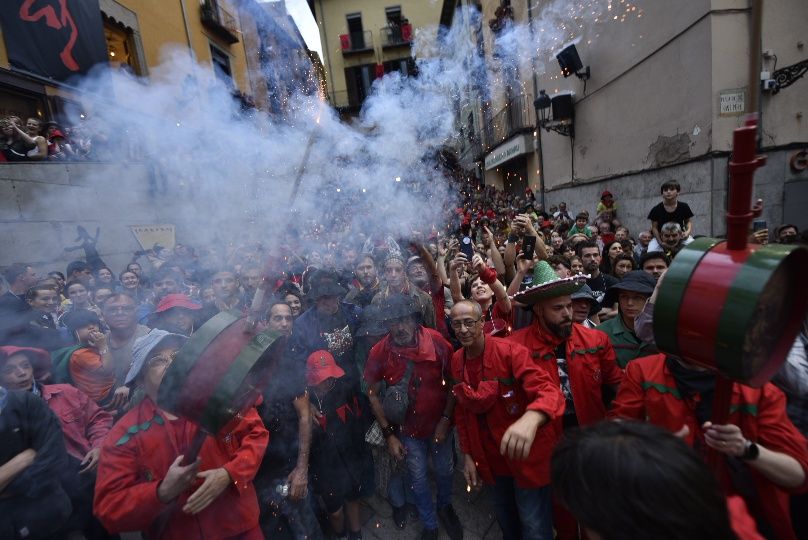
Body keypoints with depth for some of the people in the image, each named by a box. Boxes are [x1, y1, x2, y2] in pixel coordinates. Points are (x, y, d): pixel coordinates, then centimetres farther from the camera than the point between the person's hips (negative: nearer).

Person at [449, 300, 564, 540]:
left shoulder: (510, 351, -23)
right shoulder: (456, 361, -4)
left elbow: (549, 391, -34)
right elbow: (462, 411, 6)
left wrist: (530, 419, -54)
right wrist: (467, 455, 5)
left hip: (527, 454, -5)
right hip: (492, 457, 5)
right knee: (506, 520, 25)